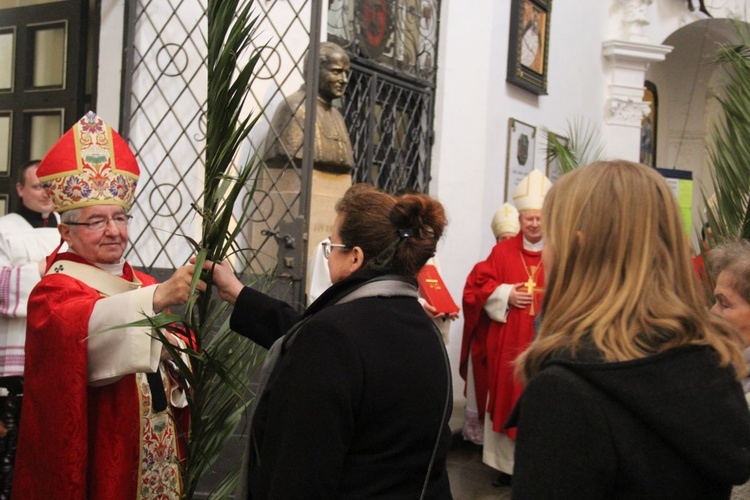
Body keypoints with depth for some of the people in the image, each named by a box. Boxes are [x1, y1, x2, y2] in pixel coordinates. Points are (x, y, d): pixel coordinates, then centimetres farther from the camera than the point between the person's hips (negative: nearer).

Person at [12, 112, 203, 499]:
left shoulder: (144, 284, 10)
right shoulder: (54, 292, -9)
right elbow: (81, 327, -32)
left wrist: (178, 353, -15)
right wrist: (156, 297, -46)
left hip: (158, 452, 6)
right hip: (98, 455, -6)